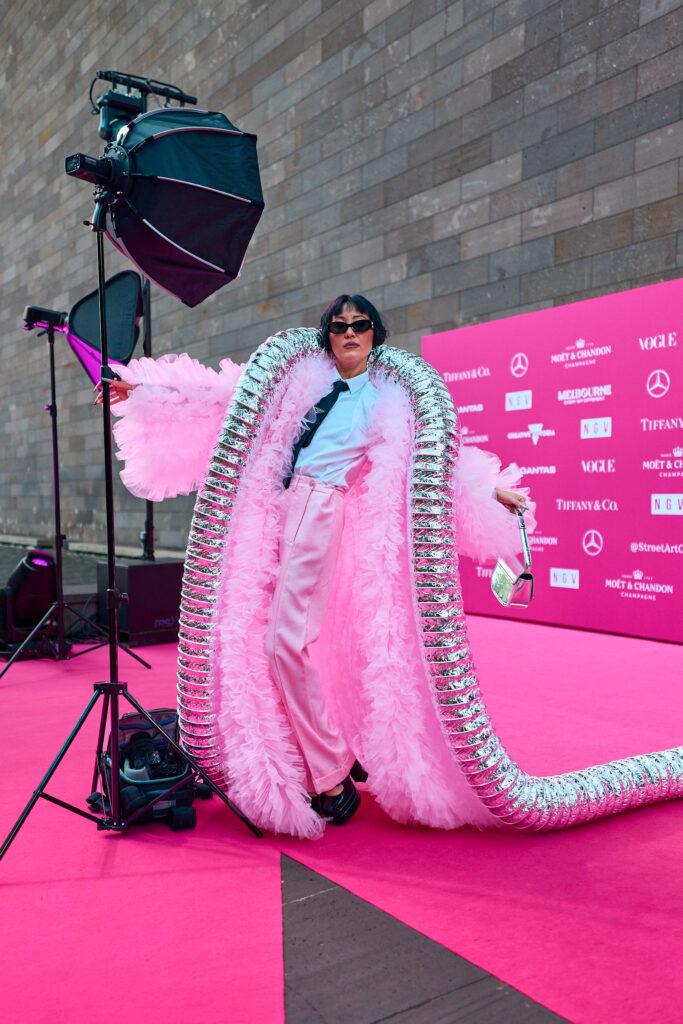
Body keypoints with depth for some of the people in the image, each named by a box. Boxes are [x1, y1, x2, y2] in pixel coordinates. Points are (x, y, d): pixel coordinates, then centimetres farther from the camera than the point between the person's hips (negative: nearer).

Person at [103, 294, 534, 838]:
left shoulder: (388, 401, 12)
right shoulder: (303, 381, 19)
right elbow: (228, 396, 18)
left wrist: (494, 489, 4)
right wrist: (144, 391, 16)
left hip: (324, 513, -5)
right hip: (276, 510, 5)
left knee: (288, 641, -17)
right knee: (251, 633, 2)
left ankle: (331, 778, -5)